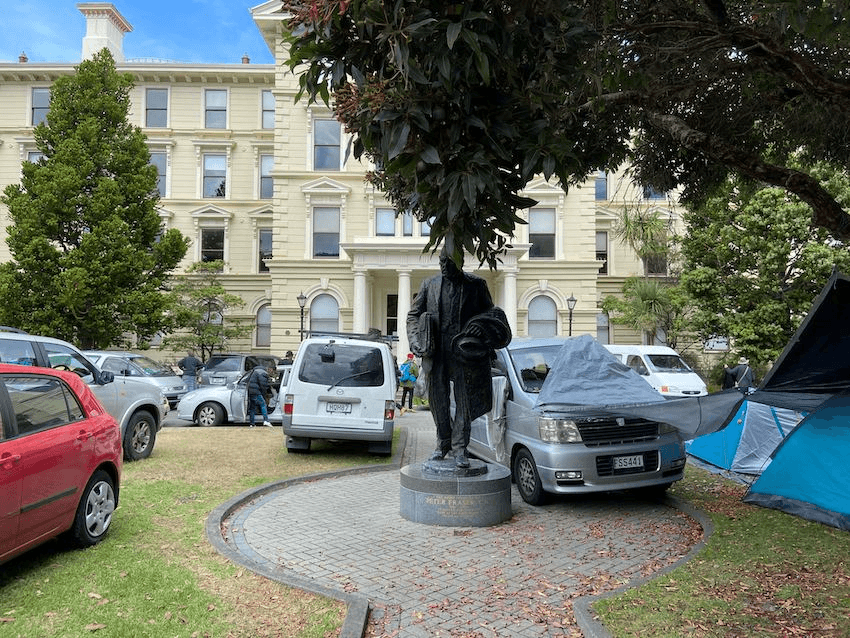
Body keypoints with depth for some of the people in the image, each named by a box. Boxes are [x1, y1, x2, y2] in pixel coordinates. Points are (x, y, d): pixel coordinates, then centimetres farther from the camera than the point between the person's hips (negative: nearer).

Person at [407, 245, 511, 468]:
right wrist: (415, 341, -1)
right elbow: (413, 315, 14)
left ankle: (460, 448, 8)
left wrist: (483, 339, -7)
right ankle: (443, 443, 26)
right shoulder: (429, 285, 10)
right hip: (437, 353, 2)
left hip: (464, 353, -2)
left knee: (464, 401, 0)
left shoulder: (476, 285, 5)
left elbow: (489, 314, 12)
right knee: (439, 402, 10)